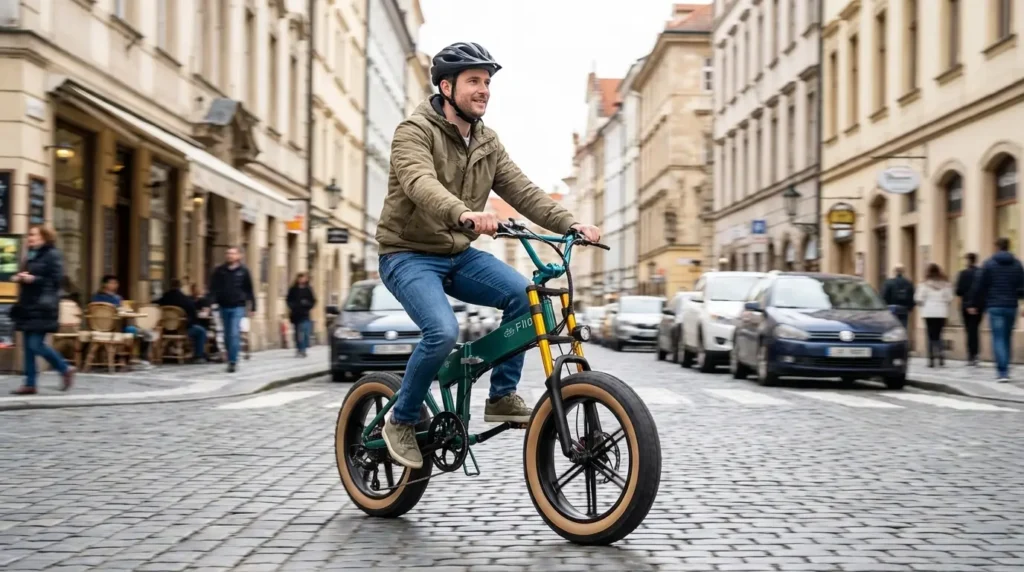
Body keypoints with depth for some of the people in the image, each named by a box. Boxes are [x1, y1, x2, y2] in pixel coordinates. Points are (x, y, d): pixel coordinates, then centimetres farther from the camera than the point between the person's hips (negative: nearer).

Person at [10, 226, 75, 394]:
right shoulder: (31, 256, 18)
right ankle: (30, 384, 9)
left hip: (42, 308, -9)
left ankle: (66, 370, 7)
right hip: (28, 306, 9)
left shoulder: (52, 255, -8)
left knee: (36, 345, -11)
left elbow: (56, 280, -15)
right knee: (28, 346, 6)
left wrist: (33, 279, -21)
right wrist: (19, 278, 7)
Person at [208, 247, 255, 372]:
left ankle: (233, 362, -11)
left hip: (238, 307, -3)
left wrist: (252, 307, 3)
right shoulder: (219, 271, 4)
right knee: (227, 336, 10)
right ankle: (231, 360, 23)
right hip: (224, 307, 3)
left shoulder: (243, 271, 0)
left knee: (234, 334, -13)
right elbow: (213, 289, 0)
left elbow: (249, 291, 3)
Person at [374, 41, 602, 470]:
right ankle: (402, 421, -5)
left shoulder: (487, 143, 8)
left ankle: (502, 396, -3)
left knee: (523, 295, -17)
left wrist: (571, 224, -18)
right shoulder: (414, 132, -14)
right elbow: (421, 184, -33)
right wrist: (464, 214, -53)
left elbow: (522, 191, -1)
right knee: (443, 332, -29)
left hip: (458, 255, 6)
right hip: (409, 254, -6)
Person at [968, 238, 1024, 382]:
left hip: (995, 307, -3)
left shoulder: (989, 264, -2)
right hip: (1011, 307, 3)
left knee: (998, 339, -5)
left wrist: (974, 305, 5)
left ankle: (1002, 372, -17)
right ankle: (1004, 370, 18)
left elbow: (979, 286, -2)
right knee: (1007, 339, 14)